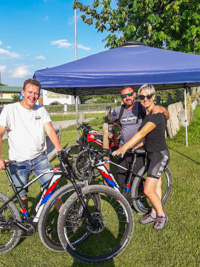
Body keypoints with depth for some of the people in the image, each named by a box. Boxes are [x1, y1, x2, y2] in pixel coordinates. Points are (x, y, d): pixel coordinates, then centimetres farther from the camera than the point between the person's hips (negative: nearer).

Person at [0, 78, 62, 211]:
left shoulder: (41, 110, 4)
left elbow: (50, 130, -6)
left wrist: (59, 148, -23)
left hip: (40, 159, 2)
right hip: (18, 162, -1)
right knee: (22, 195, 9)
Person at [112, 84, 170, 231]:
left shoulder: (157, 115, -23)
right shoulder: (147, 114, 7)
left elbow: (141, 134, -32)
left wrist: (124, 147, -36)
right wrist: (135, 147, -1)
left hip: (160, 155, -8)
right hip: (151, 154, 9)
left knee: (148, 190, -7)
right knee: (156, 187, 18)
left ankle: (161, 215, 15)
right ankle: (154, 214, 31)